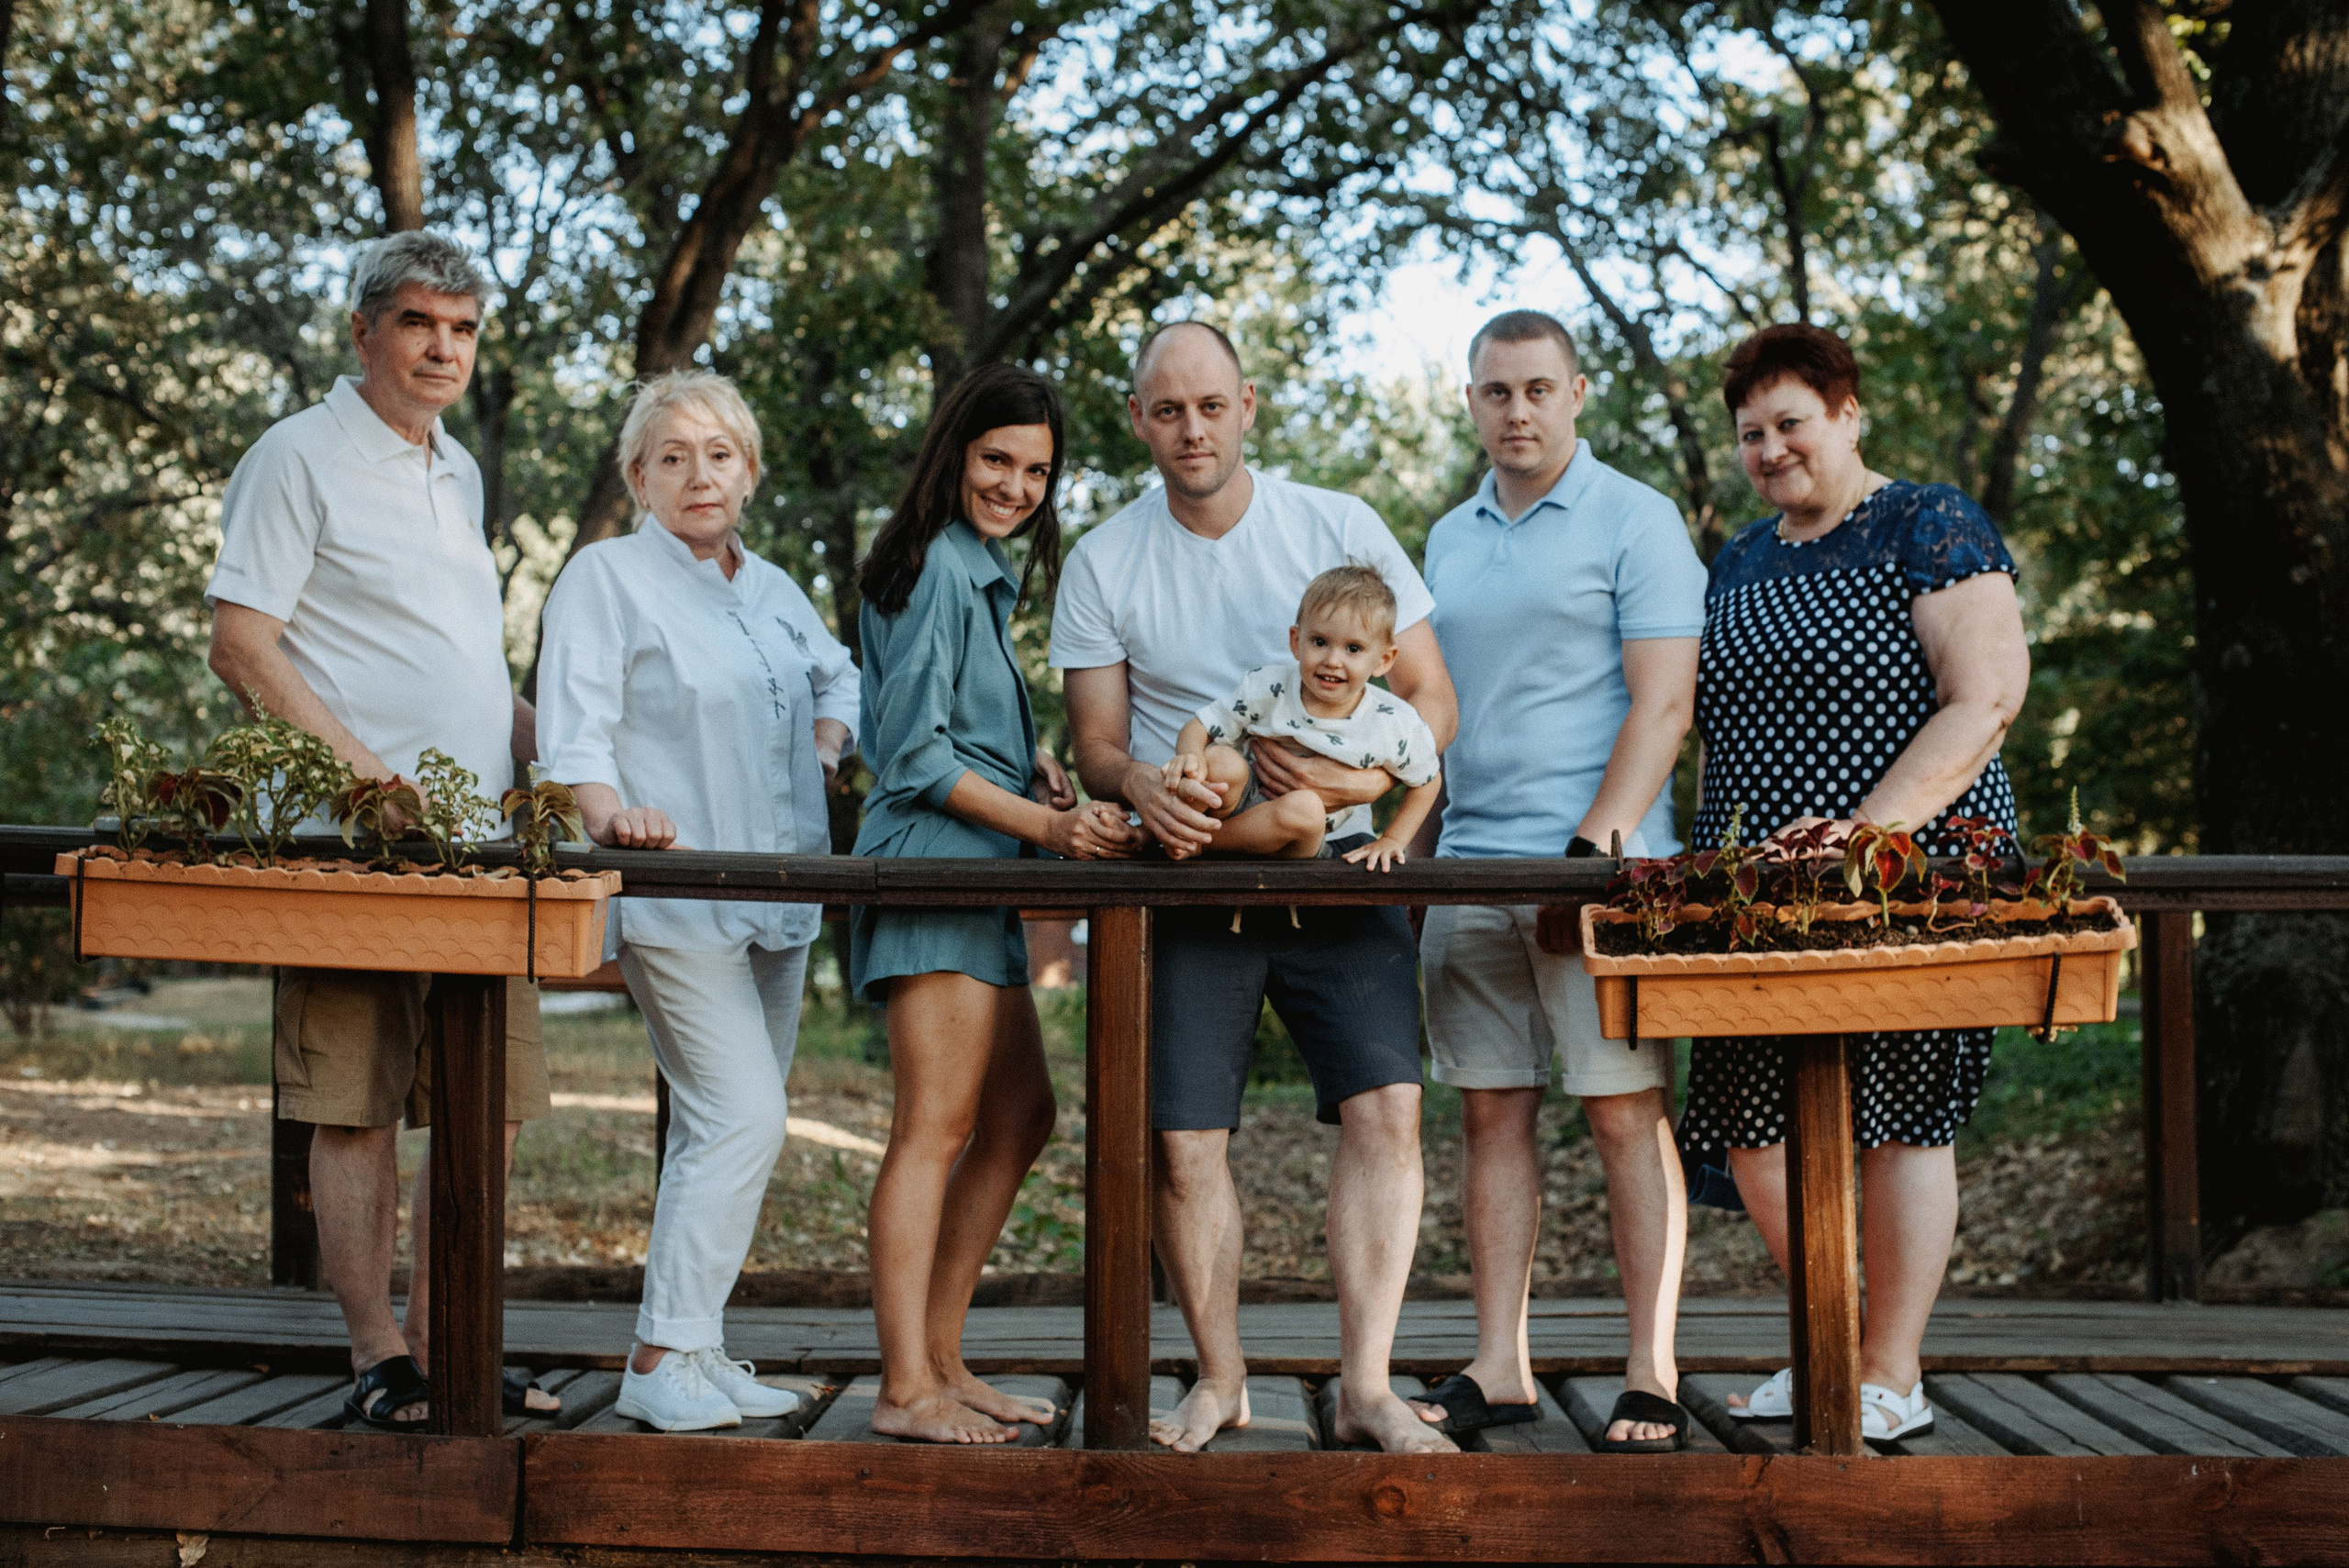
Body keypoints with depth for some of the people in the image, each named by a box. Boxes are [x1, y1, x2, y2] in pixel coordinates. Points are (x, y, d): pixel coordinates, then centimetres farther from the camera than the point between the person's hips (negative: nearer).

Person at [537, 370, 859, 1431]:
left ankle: (693, 1351, 18)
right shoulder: (605, 577, -2)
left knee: (724, 1128, 10)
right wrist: (611, 814, -29)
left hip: (779, 894, 7)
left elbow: (838, 676, 35)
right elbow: (574, 728, -12)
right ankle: (661, 1361, -9)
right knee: (742, 1115, -16)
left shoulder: (773, 588, 19)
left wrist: (830, 738, 15)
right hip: (674, 892, -7)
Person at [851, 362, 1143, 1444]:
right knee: (936, 1129, -12)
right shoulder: (939, 566, -10)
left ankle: (938, 1359, 17)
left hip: (979, 874, 11)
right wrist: (1048, 825, -17)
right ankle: (907, 1390, -10)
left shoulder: (981, 571, 21)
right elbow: (914, 753, -15)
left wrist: (1031, 769, 7)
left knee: (1020, 1121, 12)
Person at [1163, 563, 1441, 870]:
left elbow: (1427, 781, 8)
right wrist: (1190, 758, -30)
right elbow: (1198, 729, -6)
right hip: (1244, 806, -1)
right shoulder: (1266, 689, -12)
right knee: (1221, 763, -34)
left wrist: (1391, 841, 2)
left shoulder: (1394, 727, -11)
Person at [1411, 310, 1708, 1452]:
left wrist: (1594, 847, -17)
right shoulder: (1448, 540, 17)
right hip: (1470, 867, 6)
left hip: (1600, 867, -6)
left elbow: (1663, 704, -8)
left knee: (1626, 1113, -3)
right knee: (1493, 1113, 6)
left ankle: (1651, 1377, 2)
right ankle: (1498, 1369, 11)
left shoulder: (1635, 522, -1)